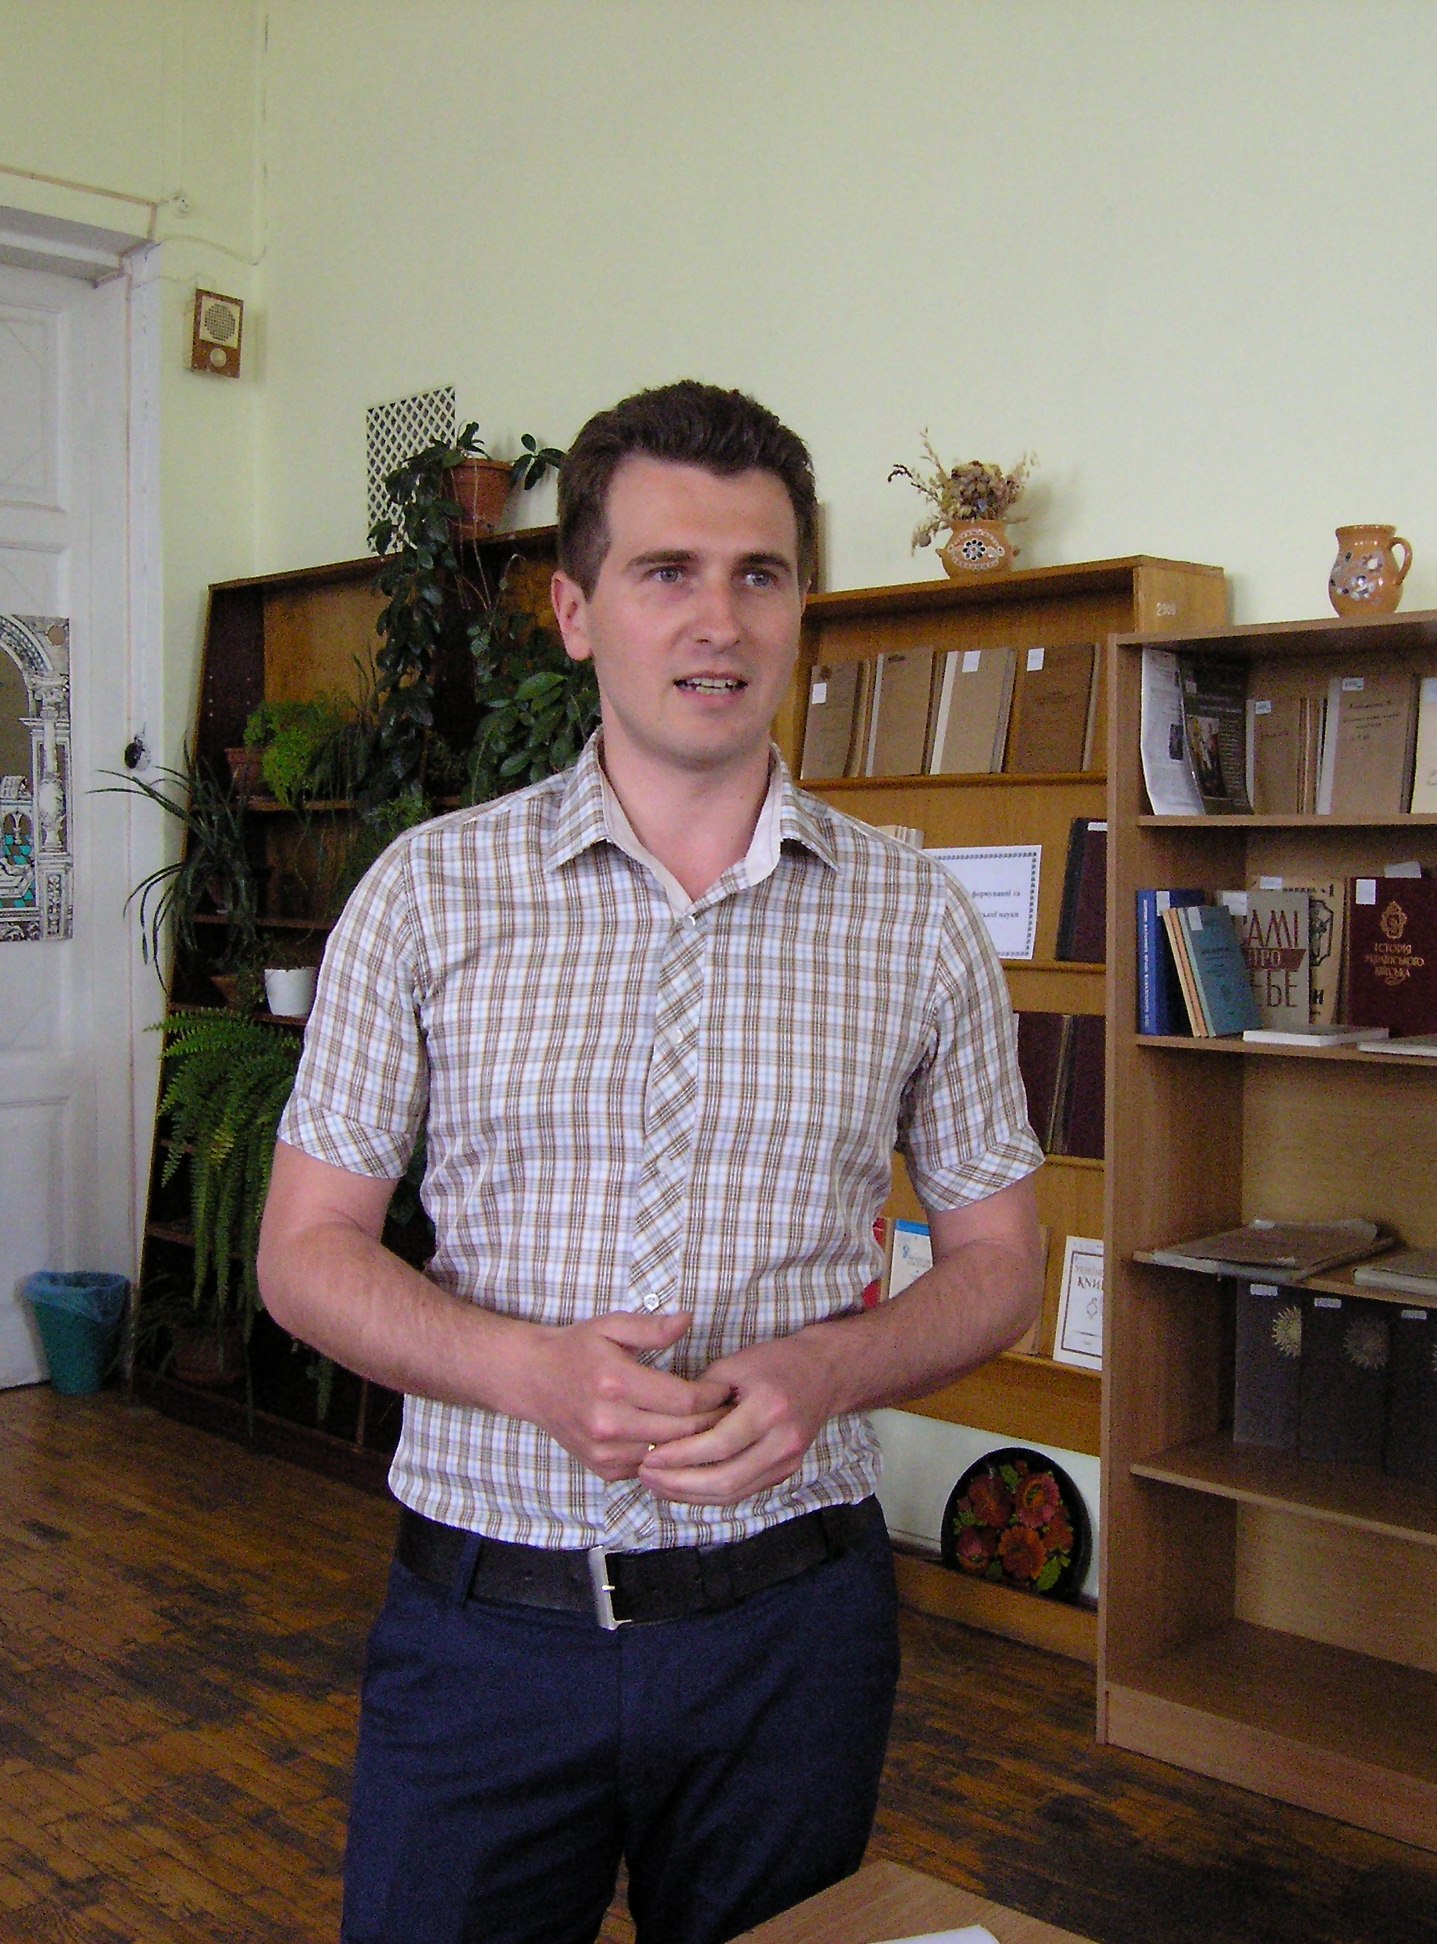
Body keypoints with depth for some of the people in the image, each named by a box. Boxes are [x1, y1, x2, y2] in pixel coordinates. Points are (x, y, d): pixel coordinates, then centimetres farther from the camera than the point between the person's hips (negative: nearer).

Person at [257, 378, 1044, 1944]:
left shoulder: (914, 918, -1)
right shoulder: (429, 891, -3)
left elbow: (997, 1258, 5)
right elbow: (306, 1249, -1)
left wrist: (825, 1369, -16)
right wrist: (533, 1368, -19)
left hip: (789, 1618, 1)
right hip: (485, 1615, 0)